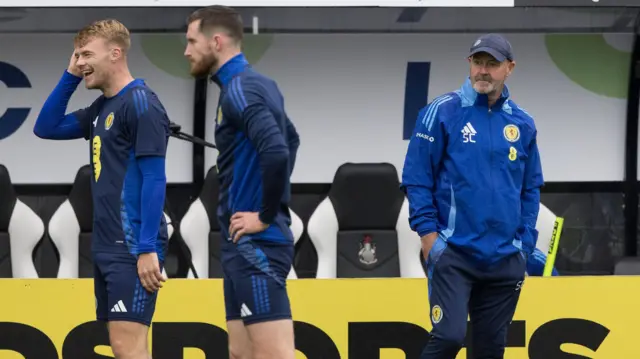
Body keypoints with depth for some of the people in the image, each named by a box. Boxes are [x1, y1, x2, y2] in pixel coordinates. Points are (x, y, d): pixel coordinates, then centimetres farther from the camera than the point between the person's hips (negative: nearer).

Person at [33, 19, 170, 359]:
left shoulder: (140, 103, -12)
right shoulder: (101, 108, 15)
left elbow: (154, 178, -16)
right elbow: (46, 127, 21)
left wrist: (148, 248, -21)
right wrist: (70, 75, 11)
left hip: (133, 249, -9)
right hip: (106, 249, 9)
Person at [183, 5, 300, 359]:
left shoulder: (240, 89, -14)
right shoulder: (256, 83, 15)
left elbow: (276, 152, -29)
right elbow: (290, 139, 31)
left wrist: (266, 217, -18)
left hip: (254, 244, -10)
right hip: (246, 244, 10)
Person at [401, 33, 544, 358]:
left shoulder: (522, 124, 9)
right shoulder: (441, 113, -3)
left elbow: (531, 188, 15)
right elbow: (416, 178, -3)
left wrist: (525, 244, 8)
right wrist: (428, 233, -9)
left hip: (504, 259, 4)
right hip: (453, 252, -4)